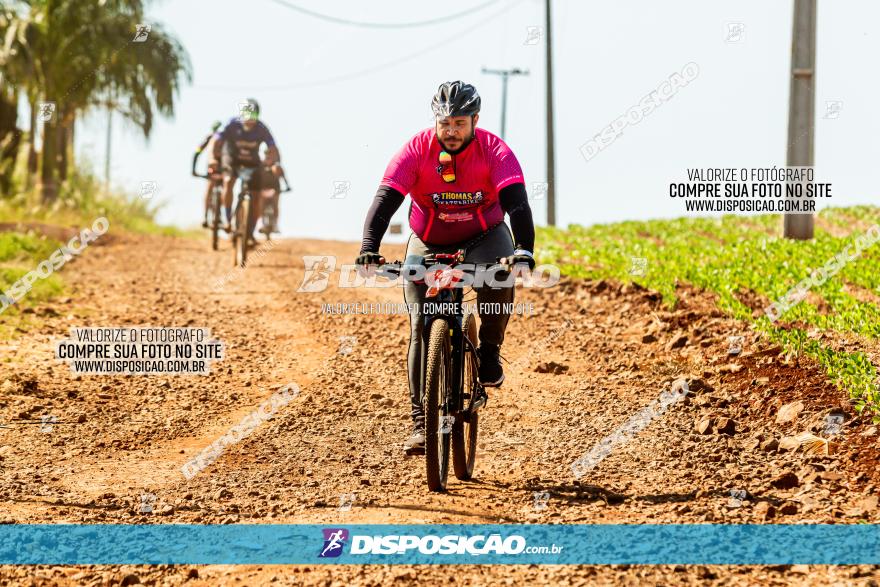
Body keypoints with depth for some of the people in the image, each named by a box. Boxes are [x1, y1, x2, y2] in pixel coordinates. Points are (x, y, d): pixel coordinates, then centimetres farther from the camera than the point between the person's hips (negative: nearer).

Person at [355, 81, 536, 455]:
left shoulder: (494, 151, -21)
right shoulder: (415, 150, -20)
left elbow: (517, 202, -32)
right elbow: (385, 200, -28)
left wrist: (523, 250, -49)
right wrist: (369, 248, -44)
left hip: (483, 236, -1)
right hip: (428, 244, 1)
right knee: (421, 326, -11)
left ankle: (489, 351, -7)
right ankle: (421, 421, -6)